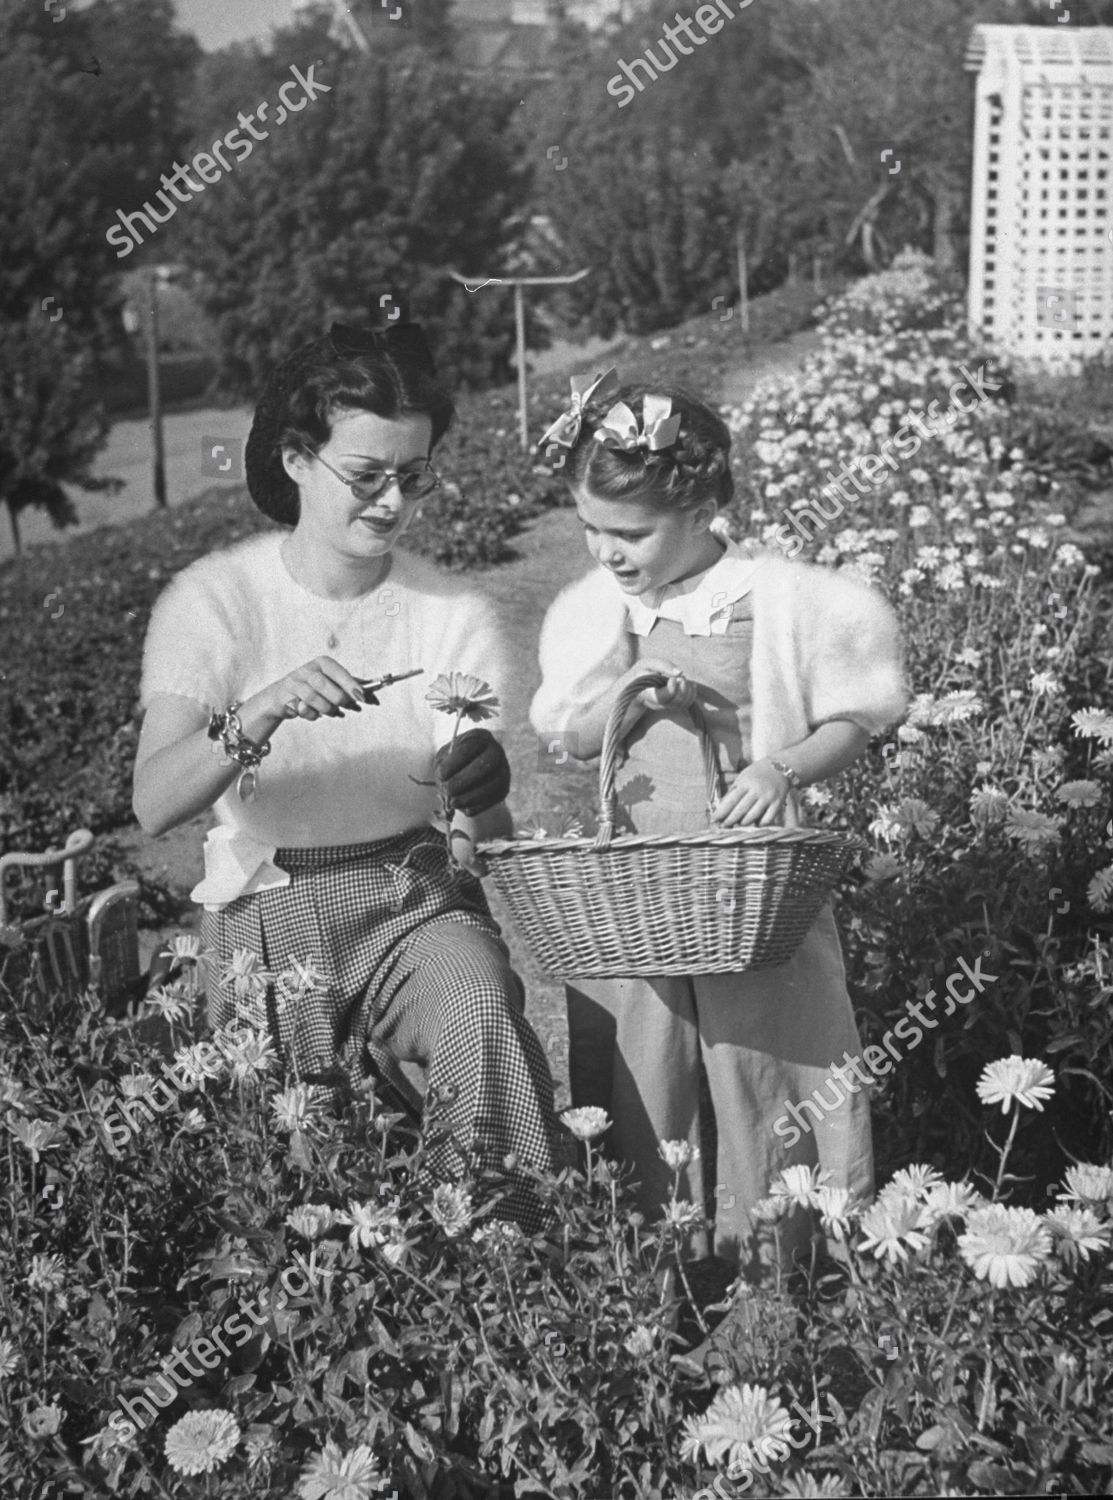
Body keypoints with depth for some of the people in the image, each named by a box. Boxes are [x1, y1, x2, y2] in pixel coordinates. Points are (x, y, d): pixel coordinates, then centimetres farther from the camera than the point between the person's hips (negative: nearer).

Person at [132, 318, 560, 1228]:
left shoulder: (455, 616, -2)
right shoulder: (214, 600, -4)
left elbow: (489, 846, -6)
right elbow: (154, 803, -16)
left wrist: (484, 801, -29)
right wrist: (260, 715, -33)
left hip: (412, 895, 0)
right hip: (264, 915, 0)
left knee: (481, 1014, -30)